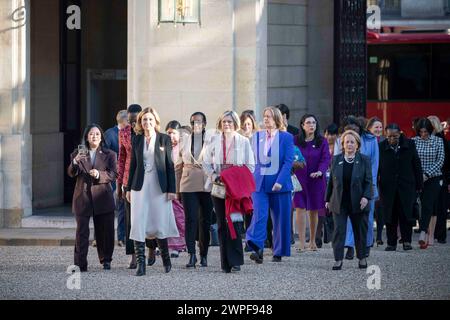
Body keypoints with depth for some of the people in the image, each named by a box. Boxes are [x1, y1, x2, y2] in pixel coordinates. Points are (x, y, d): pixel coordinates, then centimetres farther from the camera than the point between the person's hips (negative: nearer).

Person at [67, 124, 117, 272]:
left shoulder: (109, 155, 8)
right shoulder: (78, 154, 9)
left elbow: (112, 175, -2)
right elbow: (71, 173, -3)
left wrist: (99, 175, -22)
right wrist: (75, 162, -23)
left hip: (102, 198, 1)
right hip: (83, 197, -1)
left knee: (105, 232, 7)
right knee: (82, 232, -7)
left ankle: (106, 260, 23)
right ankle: (80, 264, -9)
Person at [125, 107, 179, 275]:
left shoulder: (164, 139, 0)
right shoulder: (136, 139, 8)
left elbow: (170, 165, 0)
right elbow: (133, 164, 11)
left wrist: (172, 189, -5)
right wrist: (129, 188, 8)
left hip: (159, 186, -2)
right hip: (140, 186, 2)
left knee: (159, 224, 3)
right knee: (138, 225, -5)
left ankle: (166, 259, 25)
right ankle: (140, 264, -4)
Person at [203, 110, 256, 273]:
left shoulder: (243, 142, 5)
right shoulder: (214, 141, 11)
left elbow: (250, 165, 5)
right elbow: (206, 162, 13)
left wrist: (239, 180, -9)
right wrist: (213, 176, -5)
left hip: (236, 188, -2)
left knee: (235, 223, -13)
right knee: (222, 224, 2)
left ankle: (235, 261, -11)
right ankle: (226, 263, 6)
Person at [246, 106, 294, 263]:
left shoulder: (286, 137, -2)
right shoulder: (257, 136, 11)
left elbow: (288, 161, -8)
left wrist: (280, 181, -18)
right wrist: (252, 179, 9)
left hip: (279, 184, -2)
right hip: (260, 183, 2)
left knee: (280, 219, 4)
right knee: (259, 214, -15)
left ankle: (278, 252, 16)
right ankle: (257, 248, -26)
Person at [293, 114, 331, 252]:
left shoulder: (322, 142, 4)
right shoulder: (296, 141, 3)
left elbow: (326, 158, -5)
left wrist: (320, 171, -22)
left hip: (316, 180, 1)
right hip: (299, 179, -1)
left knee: (314, 211, 7)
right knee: (300, 209, -8)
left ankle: (312, 241, 21)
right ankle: (301, 243, -9)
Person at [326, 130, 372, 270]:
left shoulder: (364, 160, 0)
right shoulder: (336, 160, 6)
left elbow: (368, 181, -3)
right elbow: (331, 181, 10)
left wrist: (366, 197, -17)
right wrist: (328, 199, 9)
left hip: (358, 203, -1)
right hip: (339, 203, 1)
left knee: (360, 231, 9)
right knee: (339, 231, -6)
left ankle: (362, 257, 23)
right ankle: (338, 259, -5)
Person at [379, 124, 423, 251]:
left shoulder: (409, 145, 0)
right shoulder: (381, 147, -3)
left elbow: (416, 166, 6)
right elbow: (376, 168, 2)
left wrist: (419, 185, 5)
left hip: (406, 186, 0)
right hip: (387, 187, 0)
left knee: (406, 214, -4)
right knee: (390, 216, 4)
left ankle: (406, 241, 6)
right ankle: (391, 243, 12)